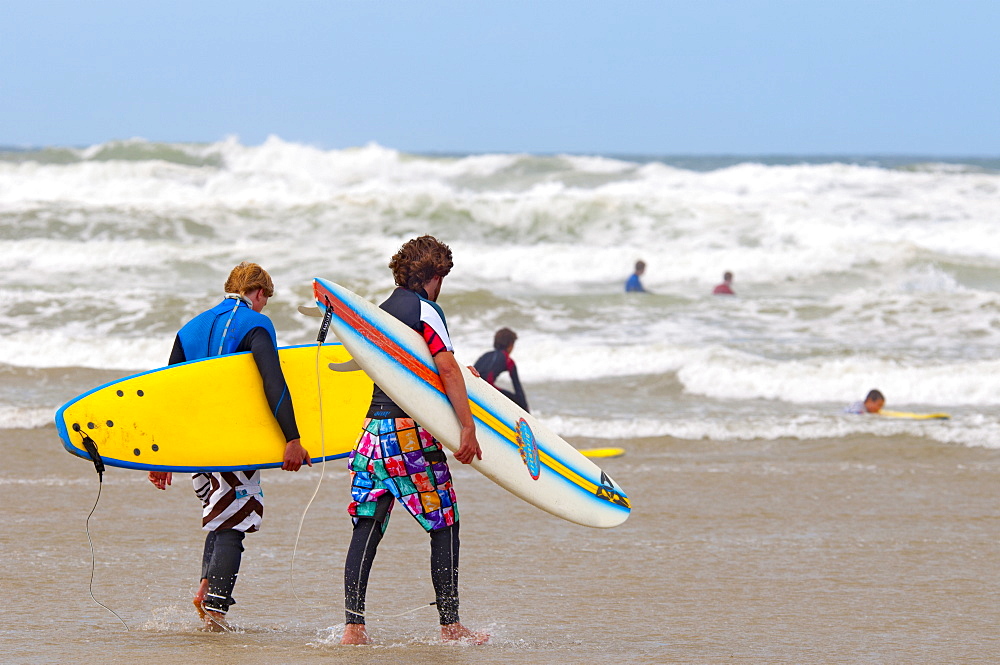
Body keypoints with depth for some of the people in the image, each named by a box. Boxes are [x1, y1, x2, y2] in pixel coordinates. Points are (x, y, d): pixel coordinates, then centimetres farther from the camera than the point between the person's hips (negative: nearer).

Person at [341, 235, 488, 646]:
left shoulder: (382, 311, 17)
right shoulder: (424, 310, -6)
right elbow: (448, 369, -17)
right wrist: (467, 428, -20)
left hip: (374, 426, 7)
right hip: (410, 431, -7)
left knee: (367, 526, 3)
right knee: (445, 524, 2)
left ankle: (353, 626, -3)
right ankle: (450, 625, 1)